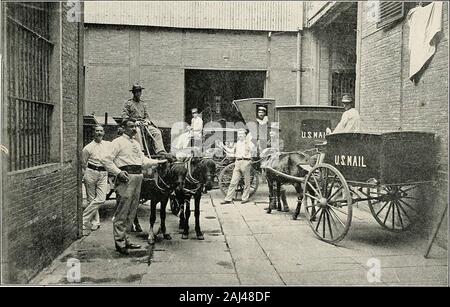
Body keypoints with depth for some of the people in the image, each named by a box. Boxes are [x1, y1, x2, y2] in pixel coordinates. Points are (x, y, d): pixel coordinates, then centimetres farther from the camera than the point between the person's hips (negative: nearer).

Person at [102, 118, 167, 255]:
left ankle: (125, 239, 23)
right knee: (122, 211, -5)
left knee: (132, 211, 13)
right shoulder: (118, 142, -2)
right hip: (126, 177, -8)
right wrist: (118, 172, -18)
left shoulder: (136, 143, 22)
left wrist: (158, 162, 13)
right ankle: (119, 241, 3)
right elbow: (106, 160, -9)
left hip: (138, 177, 8)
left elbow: (143, 160, 23)